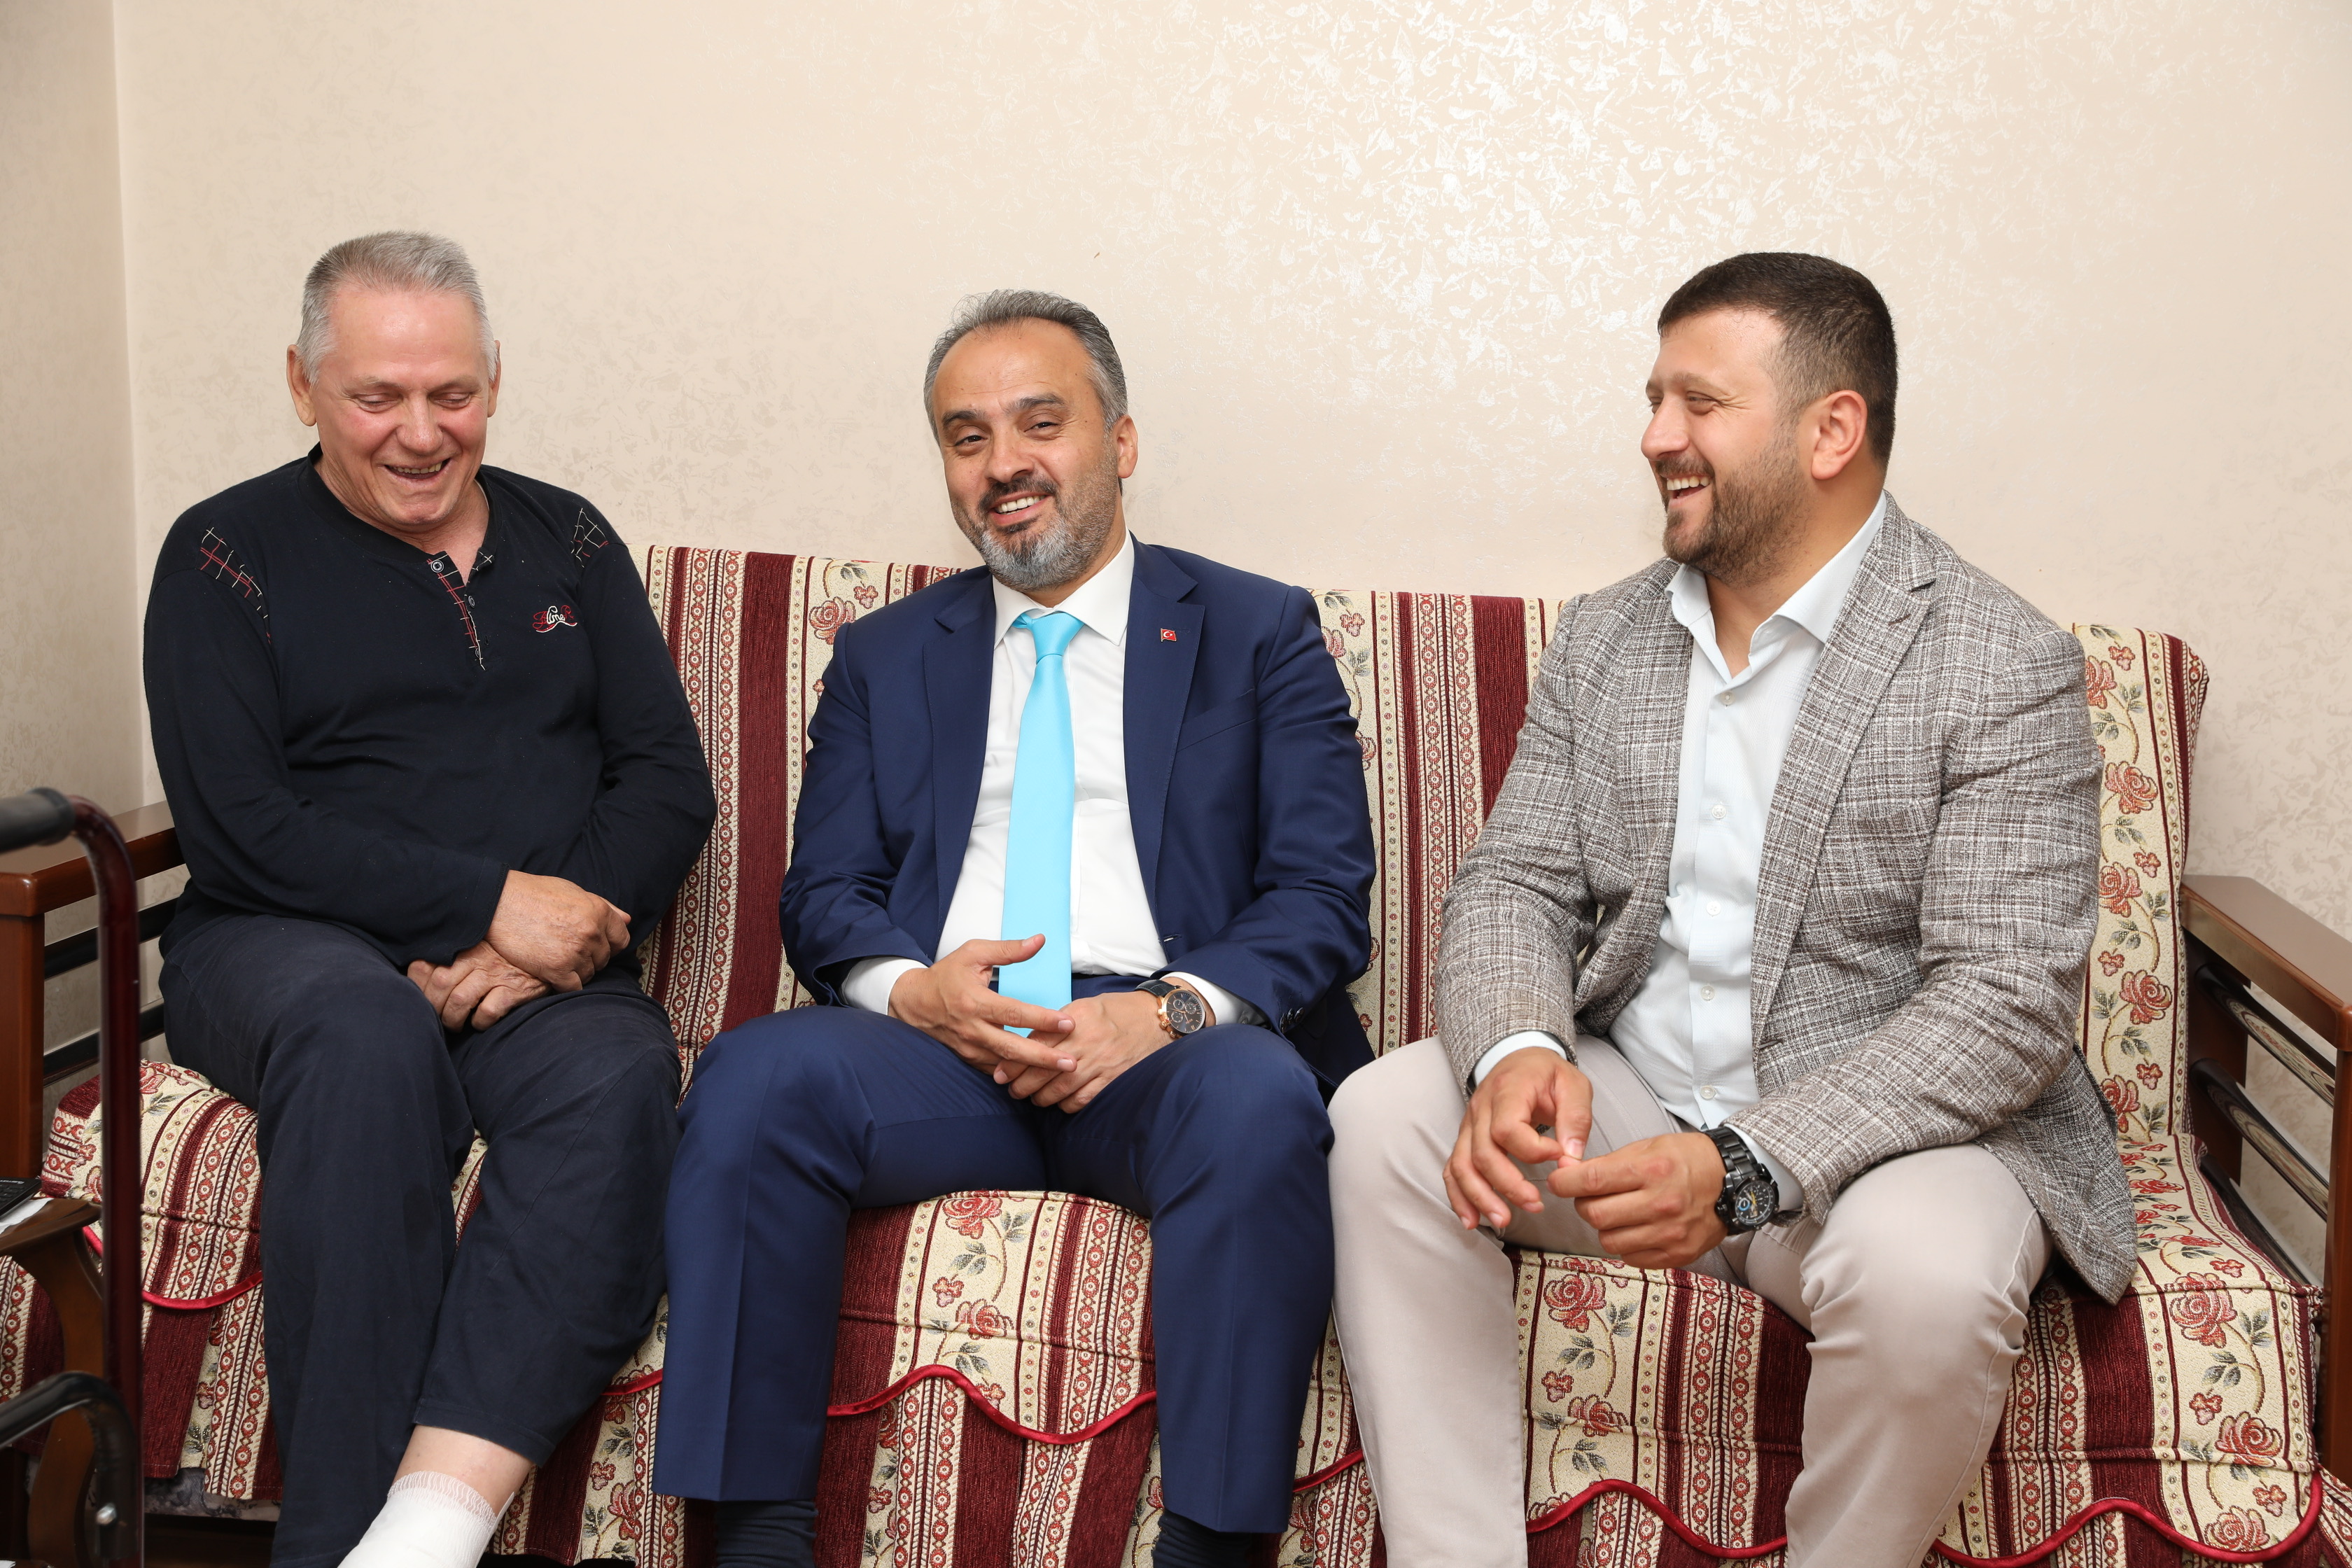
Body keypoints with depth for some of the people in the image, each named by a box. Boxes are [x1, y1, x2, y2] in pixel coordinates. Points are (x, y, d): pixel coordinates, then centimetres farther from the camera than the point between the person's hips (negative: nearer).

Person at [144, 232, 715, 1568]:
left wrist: (556, 936, -11)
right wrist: (491, 899, -14)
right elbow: (239, 829, -6)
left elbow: (668, 782, 8)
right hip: (291, 953, -2)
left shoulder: (567, 542, 16)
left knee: (617, 1073, -33)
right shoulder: (229, 555, 6)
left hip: (544, 970, 2)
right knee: (374, 1035, -38)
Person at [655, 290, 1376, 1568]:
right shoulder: (883, 658, 22)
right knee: (751, 1074, -28)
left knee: (1260, 1098, -36)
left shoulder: (1261, 634, 13)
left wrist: (1175, 1005, -16)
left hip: (1164, 1050, -2)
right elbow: (824, 897, 14)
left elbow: (1323, 898, 4)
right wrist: (910, 986, -10)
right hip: (939, 1038, 2)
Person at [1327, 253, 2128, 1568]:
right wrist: (1518, 1049, -20)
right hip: (1624, 1101, 5)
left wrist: (1744, 1166, -29)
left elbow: (2011, 1002, -18)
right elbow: (1514, 883, 5)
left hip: (1885, 1123, -4)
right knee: (1387, 1115, -18)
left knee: (1923, 1271, -36)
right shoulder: (1604, 637, 9)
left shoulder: (2003, 667, -11)